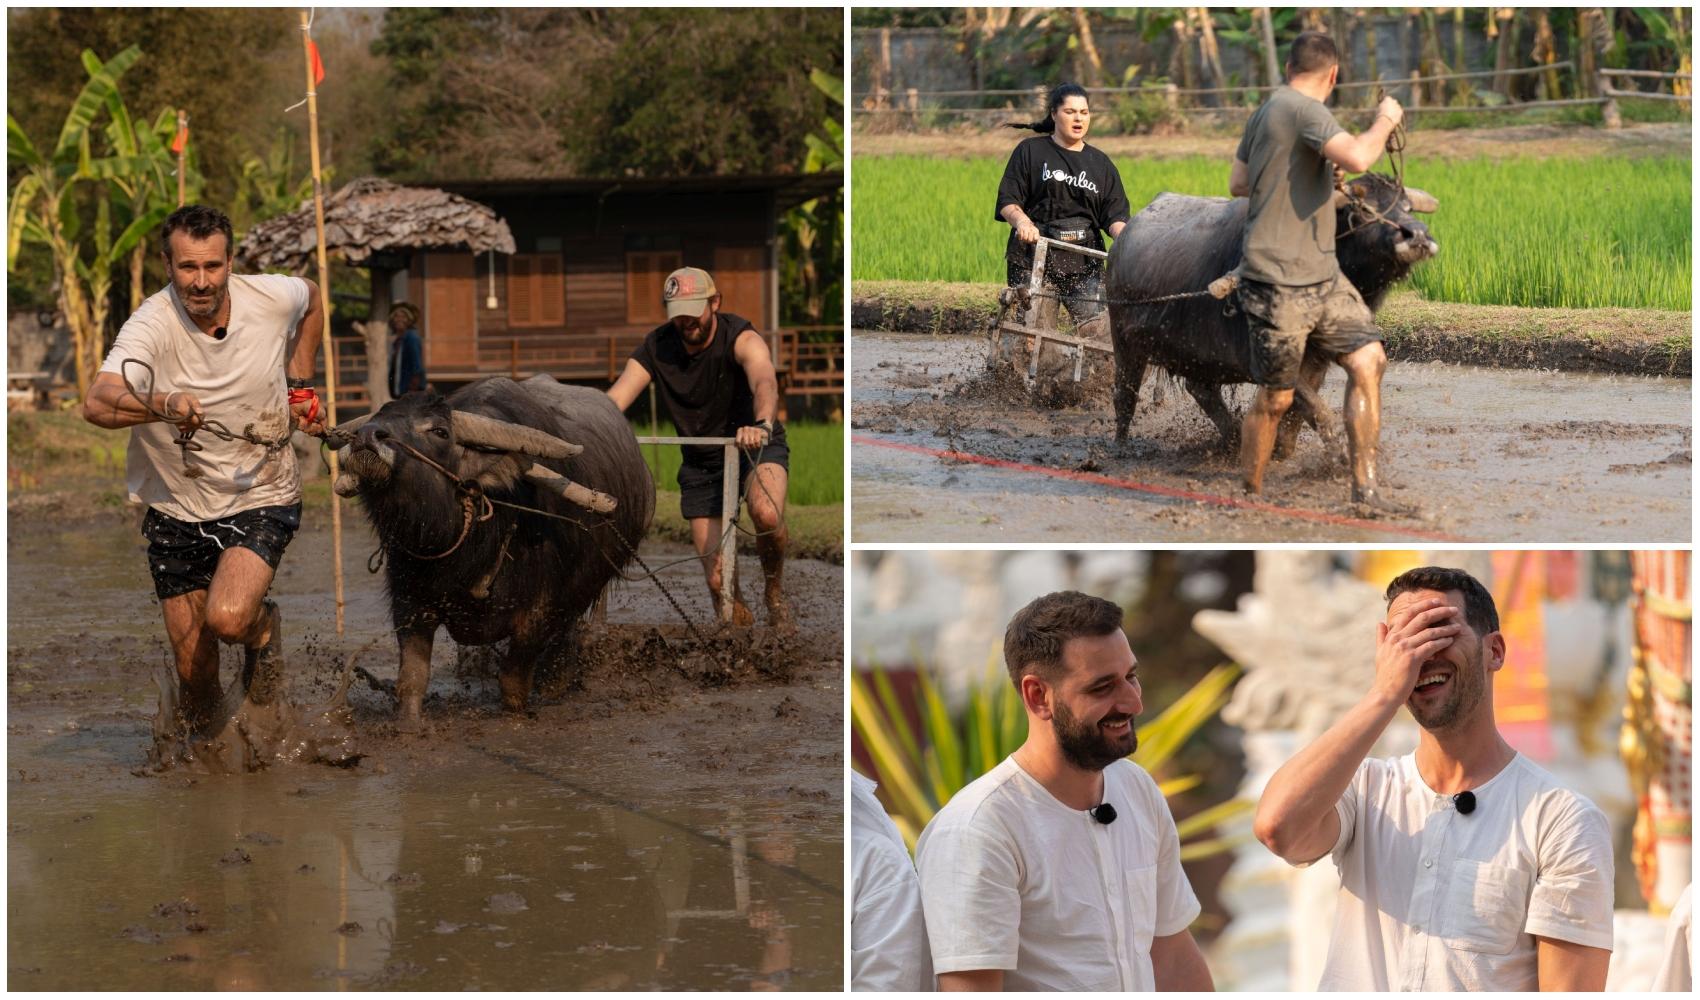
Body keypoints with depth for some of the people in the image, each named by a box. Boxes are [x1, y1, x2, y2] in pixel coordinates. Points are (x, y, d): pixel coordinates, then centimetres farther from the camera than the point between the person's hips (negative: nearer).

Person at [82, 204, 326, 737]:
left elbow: (312, 297, 16)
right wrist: (164, 405, -58)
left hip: (261, 498, 0)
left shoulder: (272, 298, -12)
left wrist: (300, 384, 8)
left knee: (227, 619, -26)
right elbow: (96, 403, -40)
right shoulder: (151, 326, -22)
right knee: (194, 670, 5)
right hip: (177, 508, 0)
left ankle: (264, 628, 10)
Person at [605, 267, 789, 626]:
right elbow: (613, 401, -22)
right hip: (700, 461, 3)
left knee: (766, 513, -34)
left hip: (756, 447, -3)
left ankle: (775, 593, -6)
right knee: (719, 581, -6)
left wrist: (762, 424, -63)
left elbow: (765, 383, -42)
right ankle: (738, 617, 28)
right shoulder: (656, 348, -11)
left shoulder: (741, 338, -21)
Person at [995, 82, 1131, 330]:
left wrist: (1124, 235, -12)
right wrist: (1021, 221, -20)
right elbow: (1007, 201, 1)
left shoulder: (1101, 163, 17)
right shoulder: (1030, 151, 8)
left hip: (1085, 263, 3)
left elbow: (1113, 214, 10)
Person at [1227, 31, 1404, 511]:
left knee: (1367, 360, -5)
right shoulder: (1303, 110, -14)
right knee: (1275, 398, 0)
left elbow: (1237, 184, 27)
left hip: (1322, 277, 9)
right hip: (1278, 283, -9)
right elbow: (1357, 157, -29)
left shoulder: (1265, 111, 15)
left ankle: (1365, 487, -4)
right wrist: (1384, 121, -11)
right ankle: (1250, 495, 14)